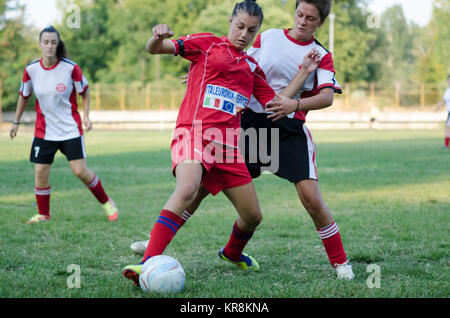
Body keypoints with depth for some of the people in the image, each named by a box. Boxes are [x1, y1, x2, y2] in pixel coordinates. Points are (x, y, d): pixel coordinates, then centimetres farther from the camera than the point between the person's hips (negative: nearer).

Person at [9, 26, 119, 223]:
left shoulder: (70, 68, -13)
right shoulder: (31, 70, -6)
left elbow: (85, 90, 3)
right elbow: (24, 96, 11)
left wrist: (86, 116, -5)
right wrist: (16, 122, 17)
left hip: (70, 129, -2)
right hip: (44, 130, 3)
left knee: (80, 171, -8)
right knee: (40, 172, -2)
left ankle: (106, 202, 15)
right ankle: (43, 214, 16)